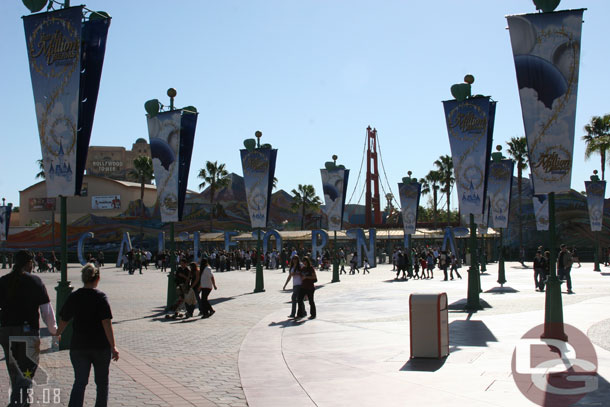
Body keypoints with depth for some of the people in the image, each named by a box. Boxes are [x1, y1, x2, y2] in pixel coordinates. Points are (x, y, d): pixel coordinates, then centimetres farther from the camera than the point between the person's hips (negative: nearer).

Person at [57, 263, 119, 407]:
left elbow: (63, 321, 11)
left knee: (79, 382, 2)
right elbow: (106, 323, -16)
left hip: (78, 346, 2)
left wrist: (57, 335, 31)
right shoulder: (101, 297, -10)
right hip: (101, 346, -2)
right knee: (102, 382, 15)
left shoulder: (73, 297, 1)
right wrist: (113, 346, -14)